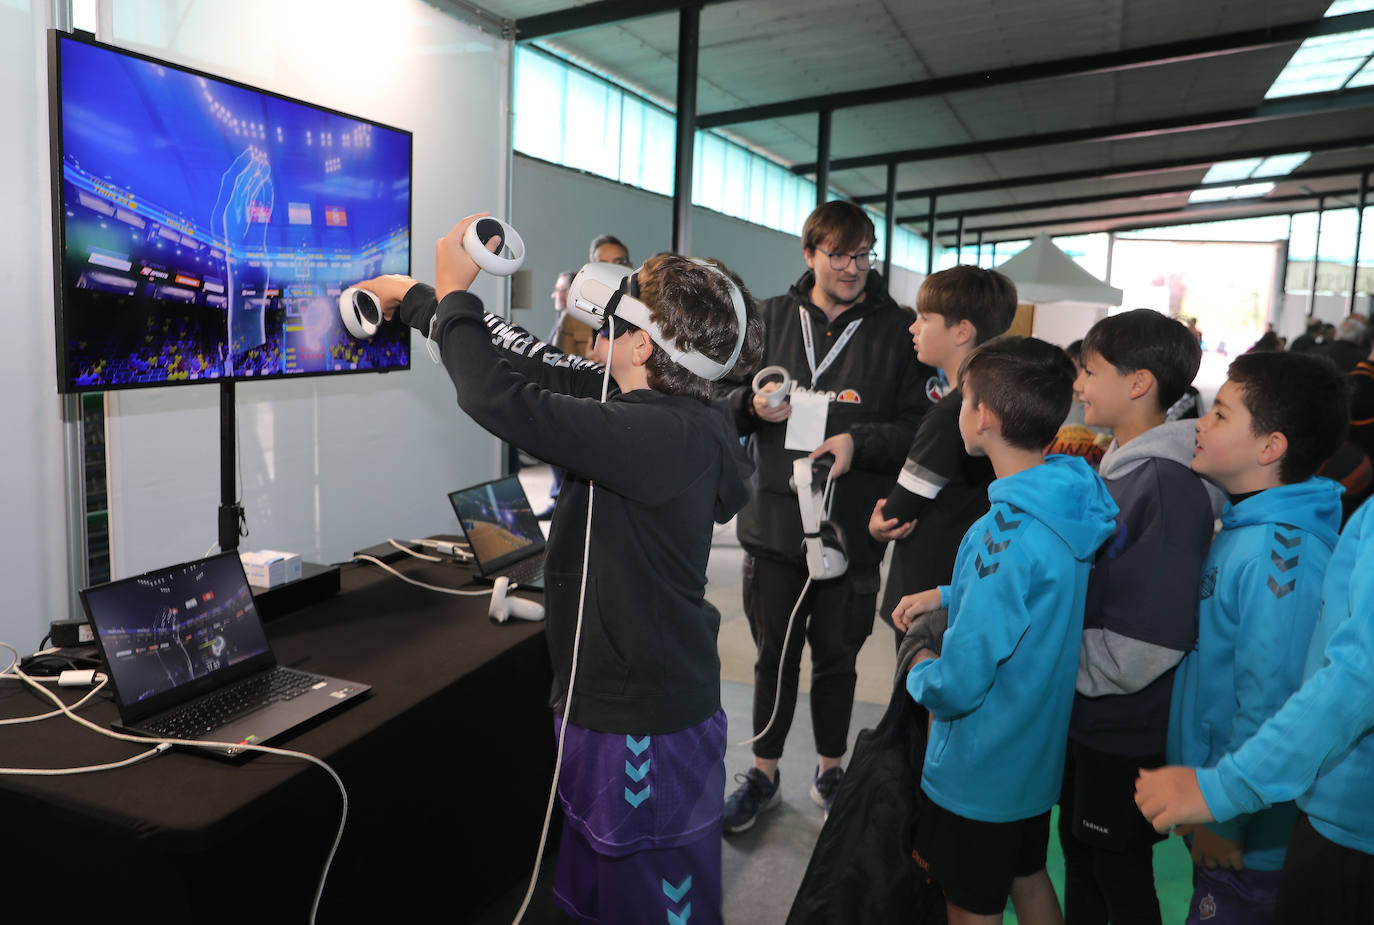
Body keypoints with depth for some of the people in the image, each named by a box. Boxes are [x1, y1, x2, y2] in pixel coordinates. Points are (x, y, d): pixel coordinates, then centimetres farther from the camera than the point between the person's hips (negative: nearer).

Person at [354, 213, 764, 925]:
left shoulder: (663, 433, -27)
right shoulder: (664, 411, 1)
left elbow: (499, 397, -29)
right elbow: (532, 362, 8)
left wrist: (453, 290, -14)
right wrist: (415, 299, 15)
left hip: (647, 723, -9)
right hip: (622, 698, 9)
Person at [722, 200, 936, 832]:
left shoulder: (900, 330, -2)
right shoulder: (769, 318, 5)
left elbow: (921, 426, -6)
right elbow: (726, 402, 10)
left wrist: (856, 441, -21)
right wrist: (752, 404, -12)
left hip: (853, 530, -1)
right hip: (774, 521, 2)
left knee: (836, 658, 14)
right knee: (774, 656, 13)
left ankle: (829, 772, 36)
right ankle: (763, 776, 32)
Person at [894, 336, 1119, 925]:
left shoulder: (1007, 532, -32)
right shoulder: (1072, 502, -6)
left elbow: (959, 684, -30)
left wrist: (921, 672, -9)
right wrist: (948, 595, 5)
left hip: (981, 771, -7)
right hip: (1040, 753, 8)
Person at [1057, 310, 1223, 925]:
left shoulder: (1167, 485, -24)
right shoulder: (1116, 464, 5)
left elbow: (1147, 643, -26)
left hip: (1127, 729, -8)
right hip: (1083, 711, 8)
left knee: (1120, 873, 12)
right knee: (1078, 850, 23)